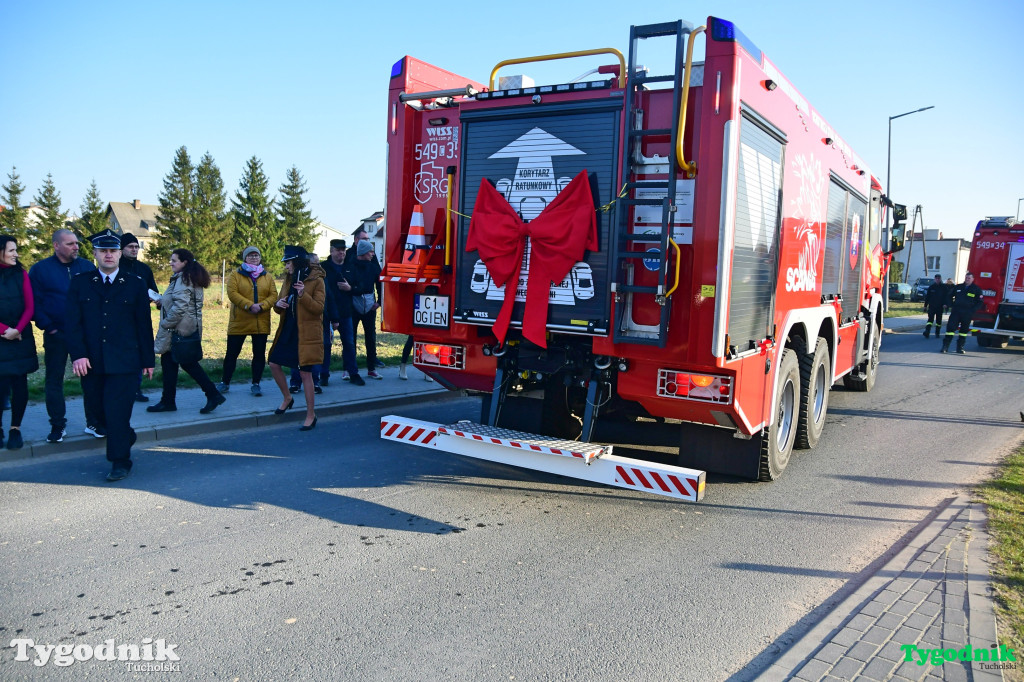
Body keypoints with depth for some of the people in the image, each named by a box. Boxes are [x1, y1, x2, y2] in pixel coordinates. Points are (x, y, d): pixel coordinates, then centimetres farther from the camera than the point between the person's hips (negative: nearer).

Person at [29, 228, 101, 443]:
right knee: (54, 380, 5)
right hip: (56, 335, -1)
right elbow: (35, 302, -2)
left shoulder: (87, 267, 5)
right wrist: (47, 326, -10)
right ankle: (58, 426, 16)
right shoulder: (40, 269, 0)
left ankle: (94, 423, 14)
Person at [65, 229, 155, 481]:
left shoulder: (135, 285, 6)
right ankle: (126, 439, 34)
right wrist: (78, 355, -11)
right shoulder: (80, 283, 8)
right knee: (102, 409, 9)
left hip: (124, 362, -2)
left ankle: (120, 461, 6)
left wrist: (148, 359, 5)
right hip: (91, 363, 2)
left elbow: (144, 325, 7)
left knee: (117, 412, -6)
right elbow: (73, 322, 2)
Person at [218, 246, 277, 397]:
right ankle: (225, 382, 17)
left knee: (259, 354, 5)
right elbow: (232, 293, -10)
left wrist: (261, 306, -16)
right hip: (239, 322, -2)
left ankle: (256, 384, 15)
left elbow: (273, 295, 2)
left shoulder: (267, 277, 11)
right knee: (232, 353, 5)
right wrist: (249, 305, -21)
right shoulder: (235, 275, 3)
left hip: (261, 323, 2)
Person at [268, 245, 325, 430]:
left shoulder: (316, 281, -9)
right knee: (274, 363, 8)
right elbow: (280, 308, 17)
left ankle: (311, 415, 7)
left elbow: (319, 309, -15)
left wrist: (303, 295, -28)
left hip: (306, 333, -7)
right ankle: (287, 398, 31)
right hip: (288, 330, 7)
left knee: (305, 373, -5)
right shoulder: (288, 279, 11)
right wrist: (278, 304, -6)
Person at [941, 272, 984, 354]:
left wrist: (973, 310, -8)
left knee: (964, 330, 6)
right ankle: (945, 346, -8)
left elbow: (980, 302, 4)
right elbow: (949, 296, 20)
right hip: (955, 311, 1)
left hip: (967, 313, -1)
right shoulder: (958, 287, 10)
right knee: (950, 327, -9)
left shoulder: (976, 289, 4)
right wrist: (951, 306, 7)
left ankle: (960, 347, 13)